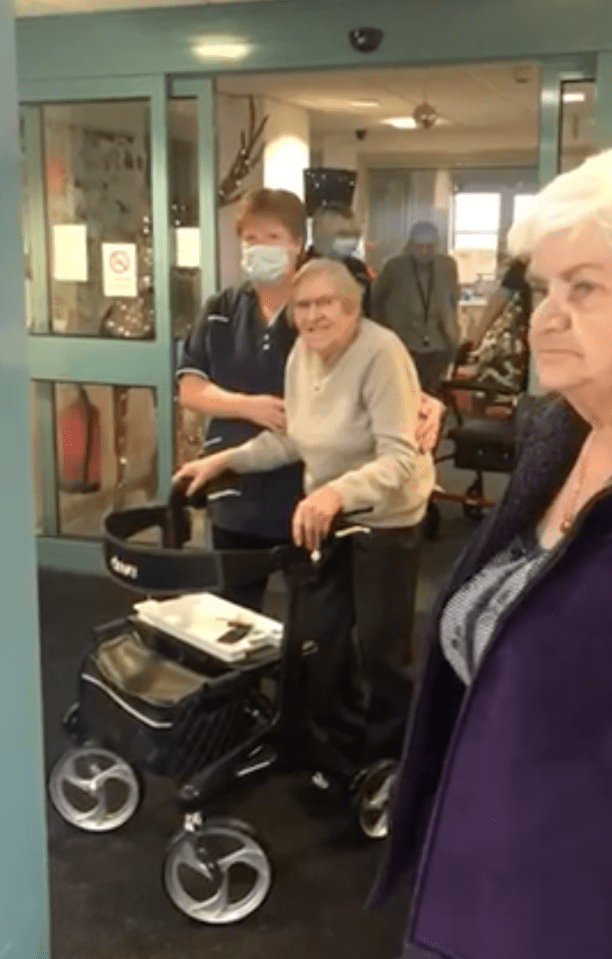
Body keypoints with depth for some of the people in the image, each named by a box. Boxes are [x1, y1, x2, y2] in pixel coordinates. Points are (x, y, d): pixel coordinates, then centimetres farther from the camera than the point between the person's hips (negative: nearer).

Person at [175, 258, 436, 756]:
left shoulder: (381, 353, -27)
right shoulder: (302, 353, -4)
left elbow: (400, 458, -34)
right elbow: (293, 439, 6)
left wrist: (337, 492, -49)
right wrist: (224, 459, -2)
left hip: (386, 518, -7)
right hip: (327, 511, 7)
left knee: (381, 647, 7)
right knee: (317, 635, 18)